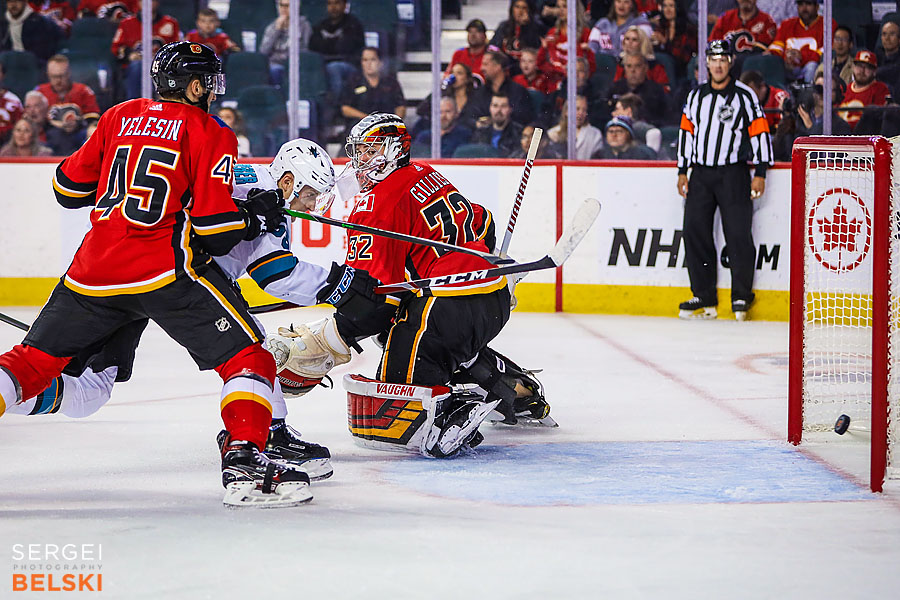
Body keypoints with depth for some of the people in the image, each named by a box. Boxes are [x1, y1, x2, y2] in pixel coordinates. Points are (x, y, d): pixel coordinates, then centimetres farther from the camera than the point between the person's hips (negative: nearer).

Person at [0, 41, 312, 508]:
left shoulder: (119, 117, 15)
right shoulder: (211, 134, 1)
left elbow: (69, 187, 19)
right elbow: (214, 227, -7)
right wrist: (257, 216, 12)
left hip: (94, 268, 5)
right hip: (168, 270, -5)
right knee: (248, 358, 0)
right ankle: (243, 462, -16)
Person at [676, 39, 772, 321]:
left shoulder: (744, 96, -2)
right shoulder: (696, 96, 12)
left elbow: (760, 133, -3)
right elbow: (687, 131, 17)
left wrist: (760, 174, -7)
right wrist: (683, 171, 13)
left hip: (733, 174, -5)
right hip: (701, 173, 5)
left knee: (738, 234, -8)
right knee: (694, 232, 0)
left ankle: (742, 297, 1)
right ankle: (704, 297, 8)